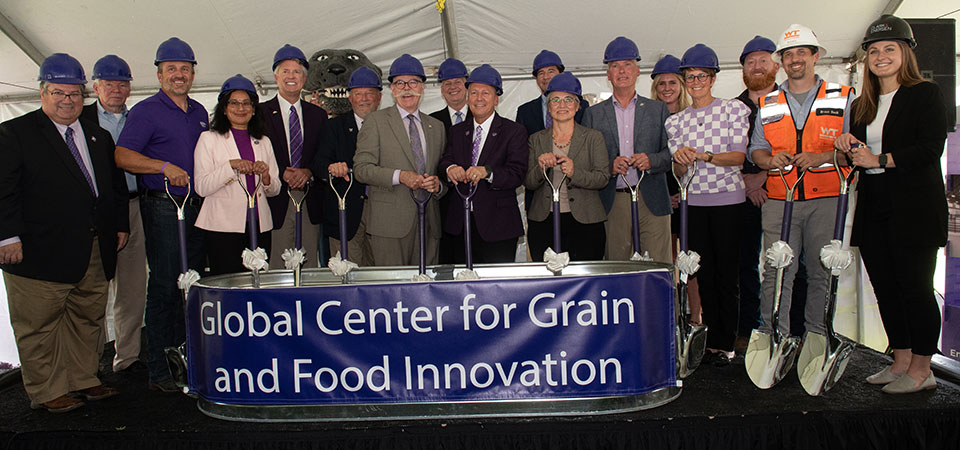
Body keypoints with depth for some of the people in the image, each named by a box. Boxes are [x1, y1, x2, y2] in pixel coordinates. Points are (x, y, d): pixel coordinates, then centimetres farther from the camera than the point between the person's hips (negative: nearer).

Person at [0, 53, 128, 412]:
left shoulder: (99, 137, 17)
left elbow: (116, 185, 22)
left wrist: (120, 225, 13)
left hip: (96, 252, 6)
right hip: (41, 250, -5)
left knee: (87, 319, 13)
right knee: (39, 327, 3)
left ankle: (83, 381, 25)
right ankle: (47, 392, 15)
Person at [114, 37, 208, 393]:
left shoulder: (199, 112, 16)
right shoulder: (146, 111, -3)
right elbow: (122, 156, -12)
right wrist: (165, 167, -24)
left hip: (197, 206, 6)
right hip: (162, 207, -6)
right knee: (163, 287, -4)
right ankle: (158, 370, 5)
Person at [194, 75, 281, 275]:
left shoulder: (263, 142, 15)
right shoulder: (209, 139, 4)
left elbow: (275, 189, 16)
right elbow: (201, 187, -6)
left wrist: (265, 177, -6)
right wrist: (231, 165, -17)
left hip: (260, 227, 4)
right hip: (223, 228, -3)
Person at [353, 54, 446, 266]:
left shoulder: (436, 126, 17)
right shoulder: (376, 120, 4)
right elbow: (361, 168, -3)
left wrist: (438, 184, -2)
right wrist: (399, 176, -16)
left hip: (429, 224, 4)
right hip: (391, 223, -4)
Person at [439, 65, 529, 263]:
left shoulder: (514, 131, -1)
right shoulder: (456, 131, 15)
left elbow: (517, 174, -11)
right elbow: (445, 160, 5)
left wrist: (486, 172, -30)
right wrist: (450, 168, -20)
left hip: (497, 226, -4)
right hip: (460, 225, 4)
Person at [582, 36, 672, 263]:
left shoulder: (658, 109, 13)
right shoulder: (594, 114, 11)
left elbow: (672, 152, 7)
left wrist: (651, 161, -13)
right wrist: (609, 166, -12)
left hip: (652, 201, 0)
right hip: (612, 202, 0)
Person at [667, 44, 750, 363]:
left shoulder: (734, 110, 2)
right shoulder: (677, 121, 10)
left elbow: (738, 156, -7)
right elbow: (679, 171, 5)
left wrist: (703, 155, -22)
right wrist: (680, 159, -18)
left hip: (727, 200, -3)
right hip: (694, 202, 3)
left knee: (727, 274, -1)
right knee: (704, 274, 6)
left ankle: (726, 343, 10)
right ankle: (711, 340, 16)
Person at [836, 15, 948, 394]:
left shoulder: (925, 94, -1)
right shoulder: (861, 106, 17)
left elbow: (930, 149, -12)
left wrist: (880, 160, -15)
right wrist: (848, 148, 2)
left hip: (914, 206, -6)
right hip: (873, 208, 6)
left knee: (915, 288, -3)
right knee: (886, 288, 9)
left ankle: (921, 370, 8)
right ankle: (901, 361, 20)